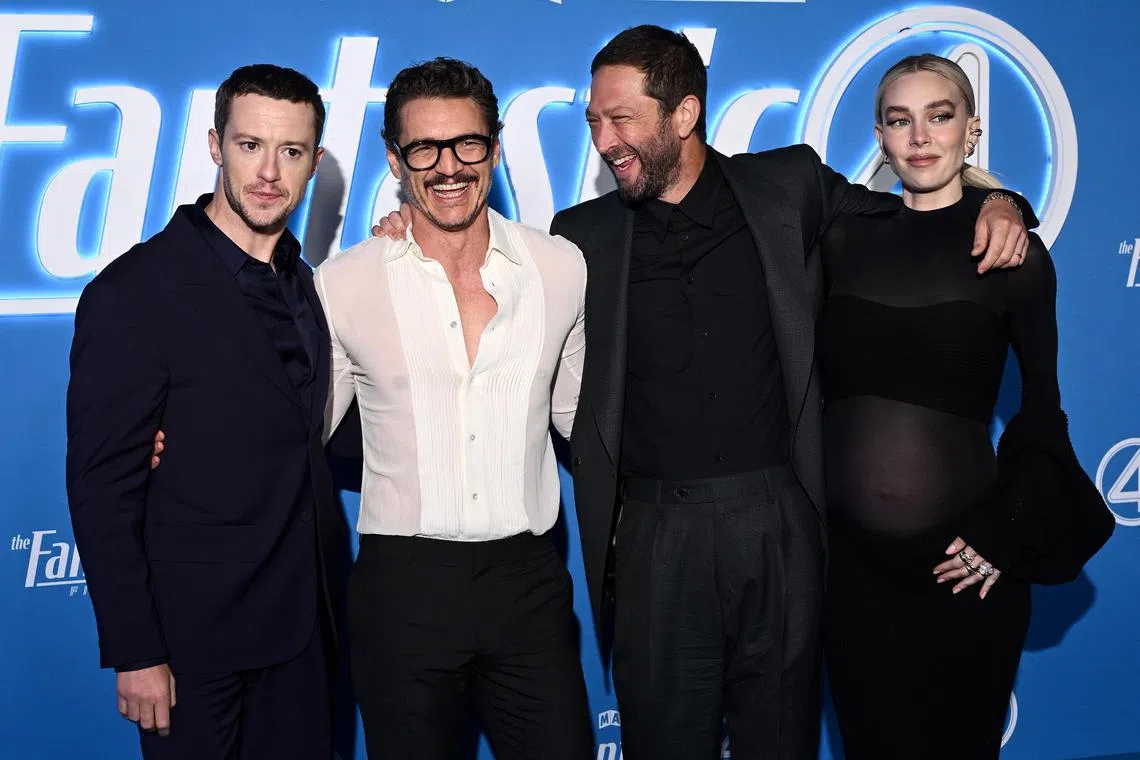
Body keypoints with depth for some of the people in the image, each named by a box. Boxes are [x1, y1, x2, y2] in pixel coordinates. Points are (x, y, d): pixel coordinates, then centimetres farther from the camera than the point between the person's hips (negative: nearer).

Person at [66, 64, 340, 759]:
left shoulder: (300, 283, 9)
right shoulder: (134, 292, -14)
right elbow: (102, 486, -14)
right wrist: (134, 652, -15)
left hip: (300, 623, 6)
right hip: (195, 634, -6)